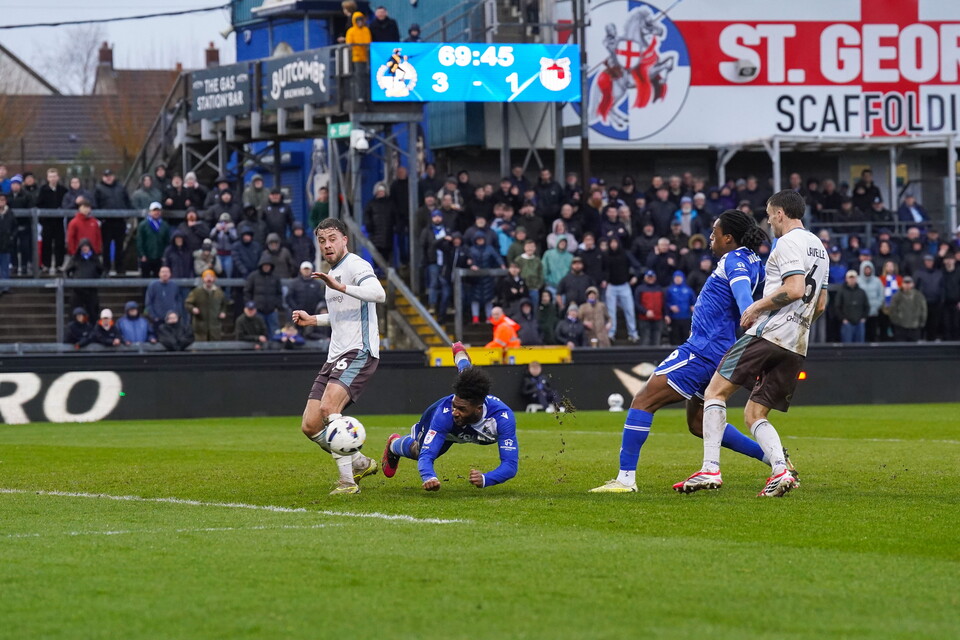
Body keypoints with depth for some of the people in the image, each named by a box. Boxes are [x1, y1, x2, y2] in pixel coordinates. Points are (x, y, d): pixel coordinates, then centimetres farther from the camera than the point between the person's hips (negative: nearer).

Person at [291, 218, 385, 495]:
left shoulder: (355, 266, -9)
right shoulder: (333, 273, 22)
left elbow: (378, 294, -30)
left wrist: (341, 287, -41)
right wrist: (313, 320, 24)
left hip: (359, 352, -10)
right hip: (335, 356, 10)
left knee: (328, 408, -29)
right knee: (310, 426, 3)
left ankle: (348, 481, -25)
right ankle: (361, 464, 21)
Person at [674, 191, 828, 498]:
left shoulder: (788, 243, -6)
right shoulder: (818, 247, 22)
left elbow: (795, 289, -19)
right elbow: (820, 304, 25)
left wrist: (757, 306, -9)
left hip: (769, 333, -9)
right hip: (796, 346, 9)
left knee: (715, 391, -3)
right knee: (754, 415, 9)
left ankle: (711, 469, -14)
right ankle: (781, 470, -14)